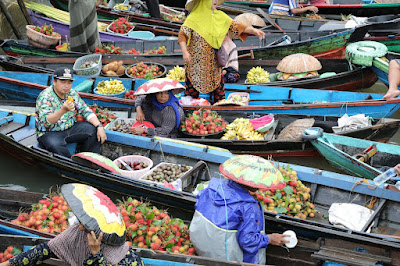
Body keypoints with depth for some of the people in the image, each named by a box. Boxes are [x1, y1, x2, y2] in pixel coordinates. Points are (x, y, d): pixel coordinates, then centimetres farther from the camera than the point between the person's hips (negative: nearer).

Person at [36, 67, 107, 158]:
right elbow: (46, 122, -29)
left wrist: (99, 126, -13)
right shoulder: (45, 97, -18)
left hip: (69, 129, 6)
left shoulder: (72, 94, 2)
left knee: (93, 130, -10)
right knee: (56, 145, -37)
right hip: (49, 133, -6)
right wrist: (64, 110, -45)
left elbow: (86, 111, 3)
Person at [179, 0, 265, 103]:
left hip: (213, 63, 3)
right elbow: (183, 34, -13)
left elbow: (235, 26, 2)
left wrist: (253, 30, -11)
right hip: (195, 63, -3)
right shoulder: (194, 17, -7)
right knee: (192, 91, 4)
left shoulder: (220, 16, 5)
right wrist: (184, 51, -27)